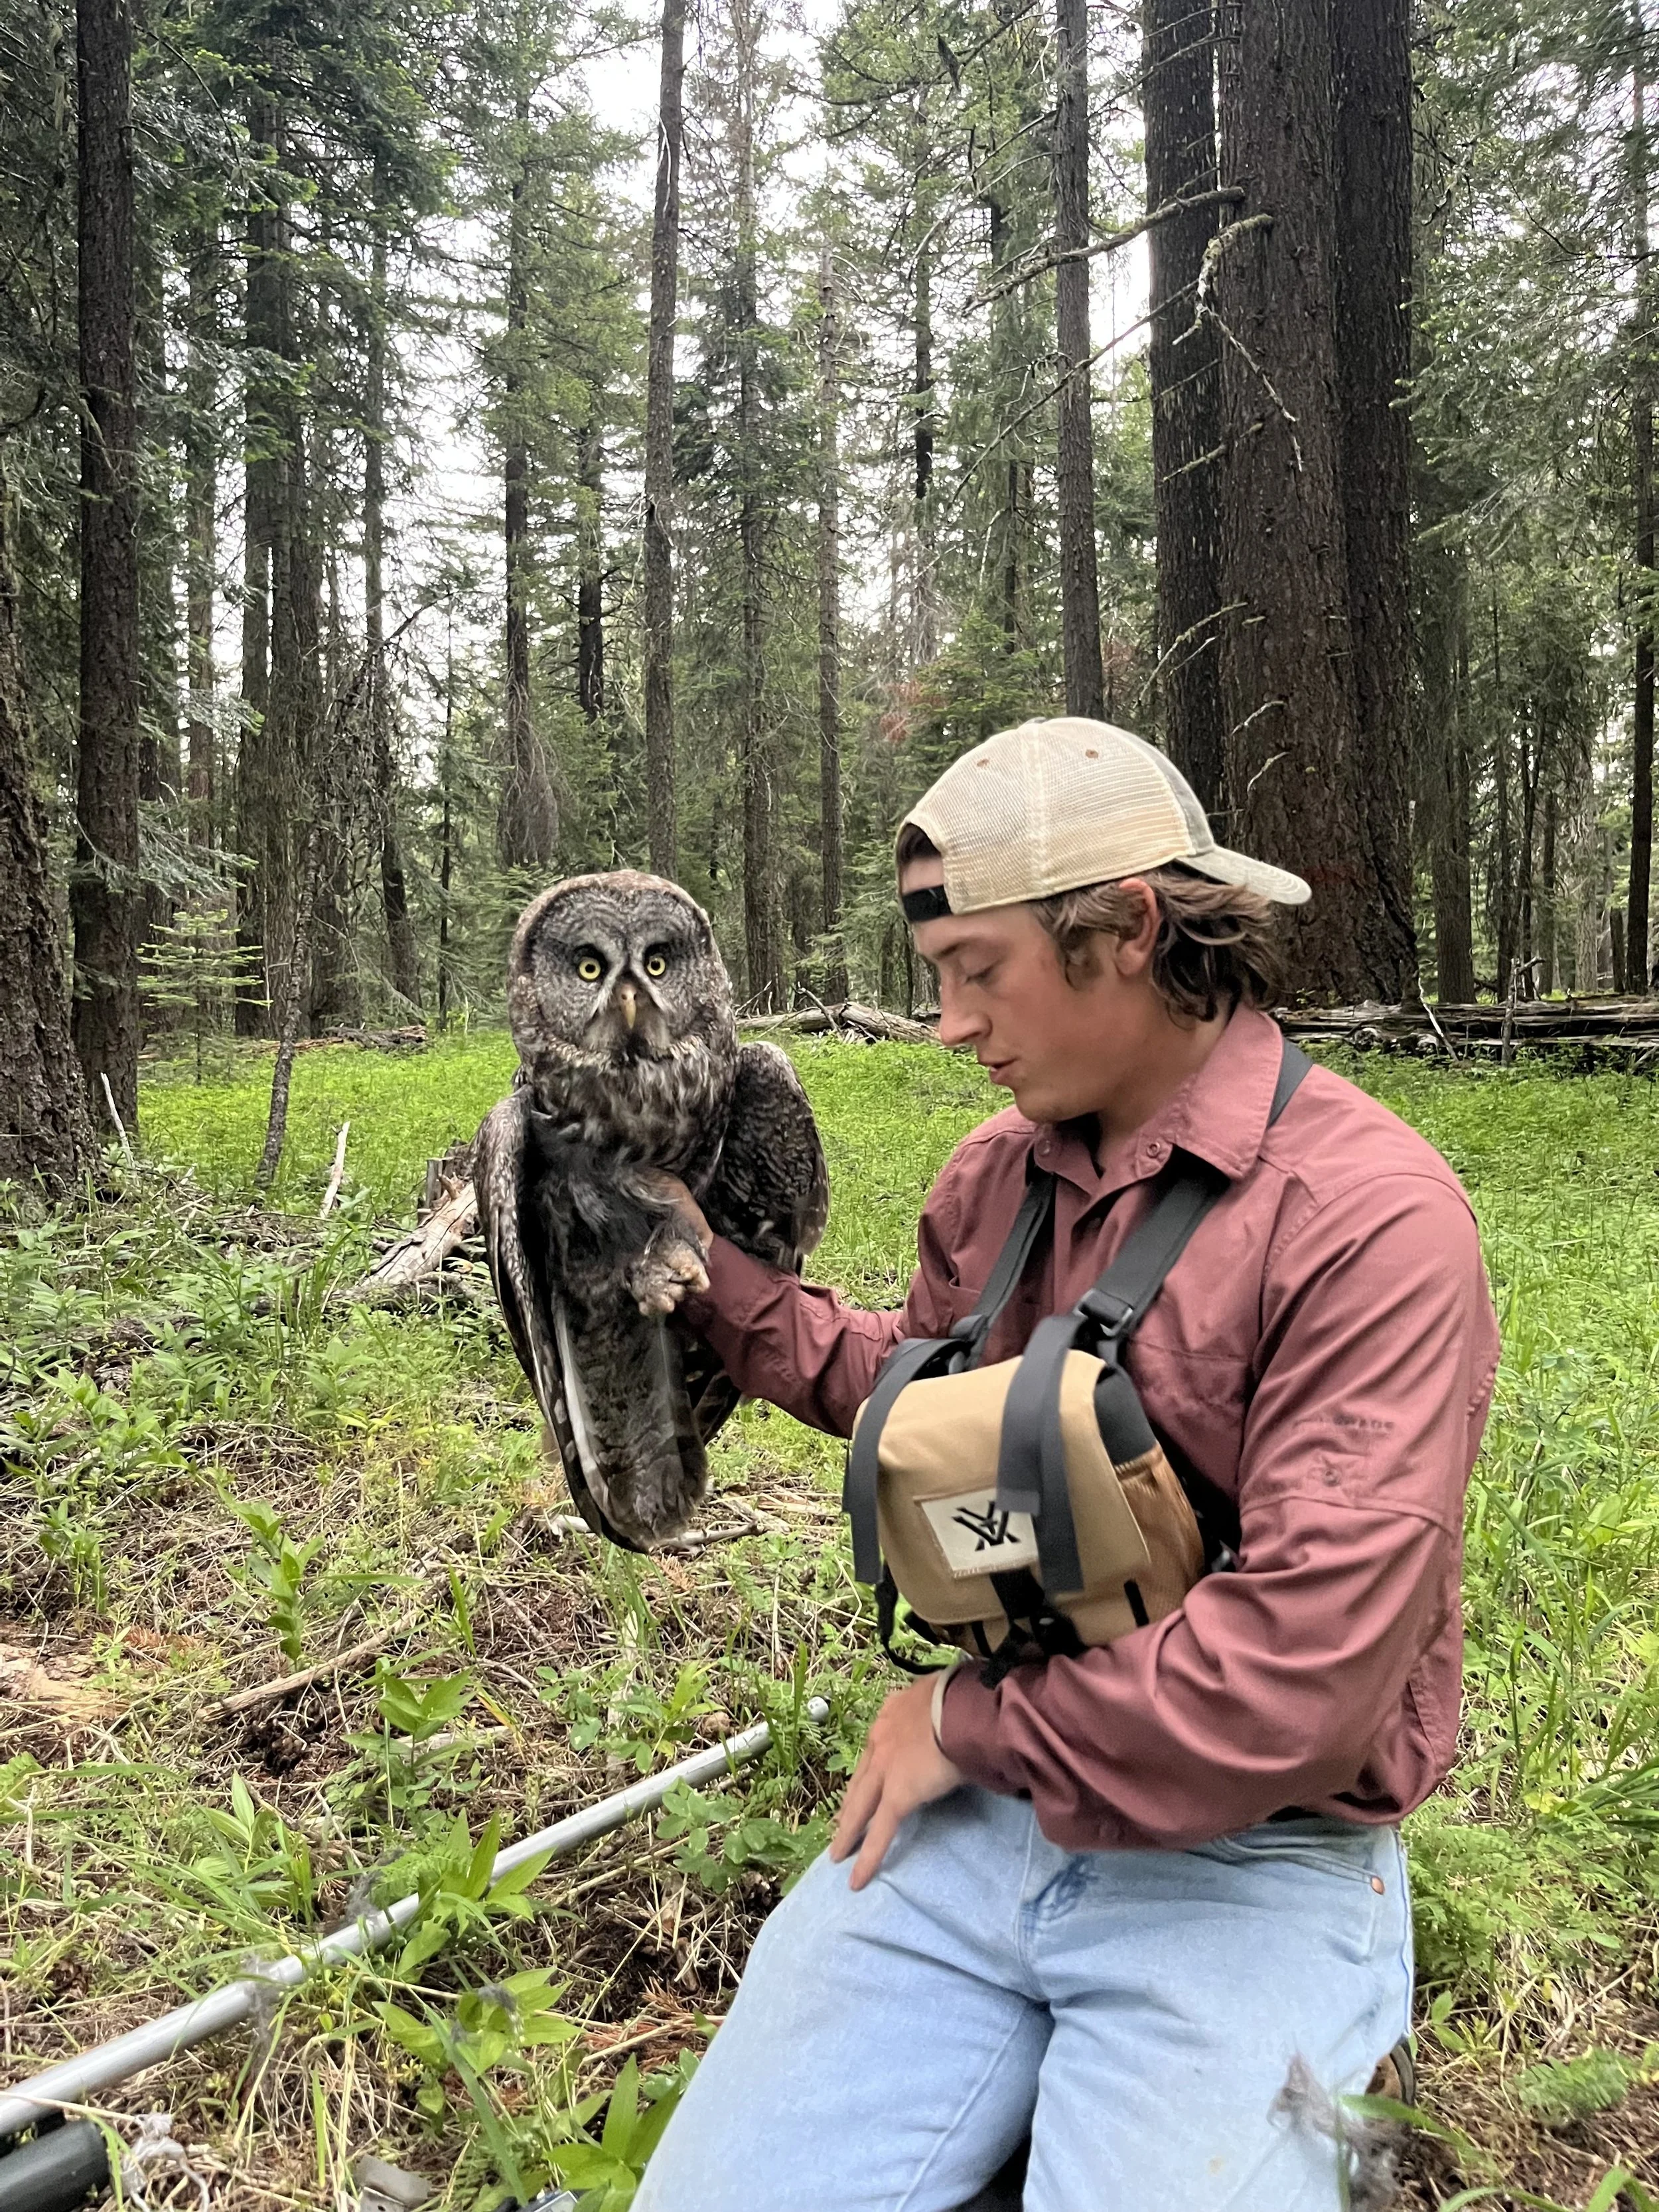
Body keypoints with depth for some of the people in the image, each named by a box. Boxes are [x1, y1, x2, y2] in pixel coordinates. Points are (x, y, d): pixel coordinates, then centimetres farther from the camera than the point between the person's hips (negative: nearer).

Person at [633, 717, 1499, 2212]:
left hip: (1247, 1862, -4)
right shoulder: (996, 1171, 3)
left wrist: (971, 1723, -12)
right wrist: (717, 1279, 9)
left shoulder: (1370, 1215, -19)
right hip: (980, 1805, 5)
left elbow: (1307, 1672, -23)